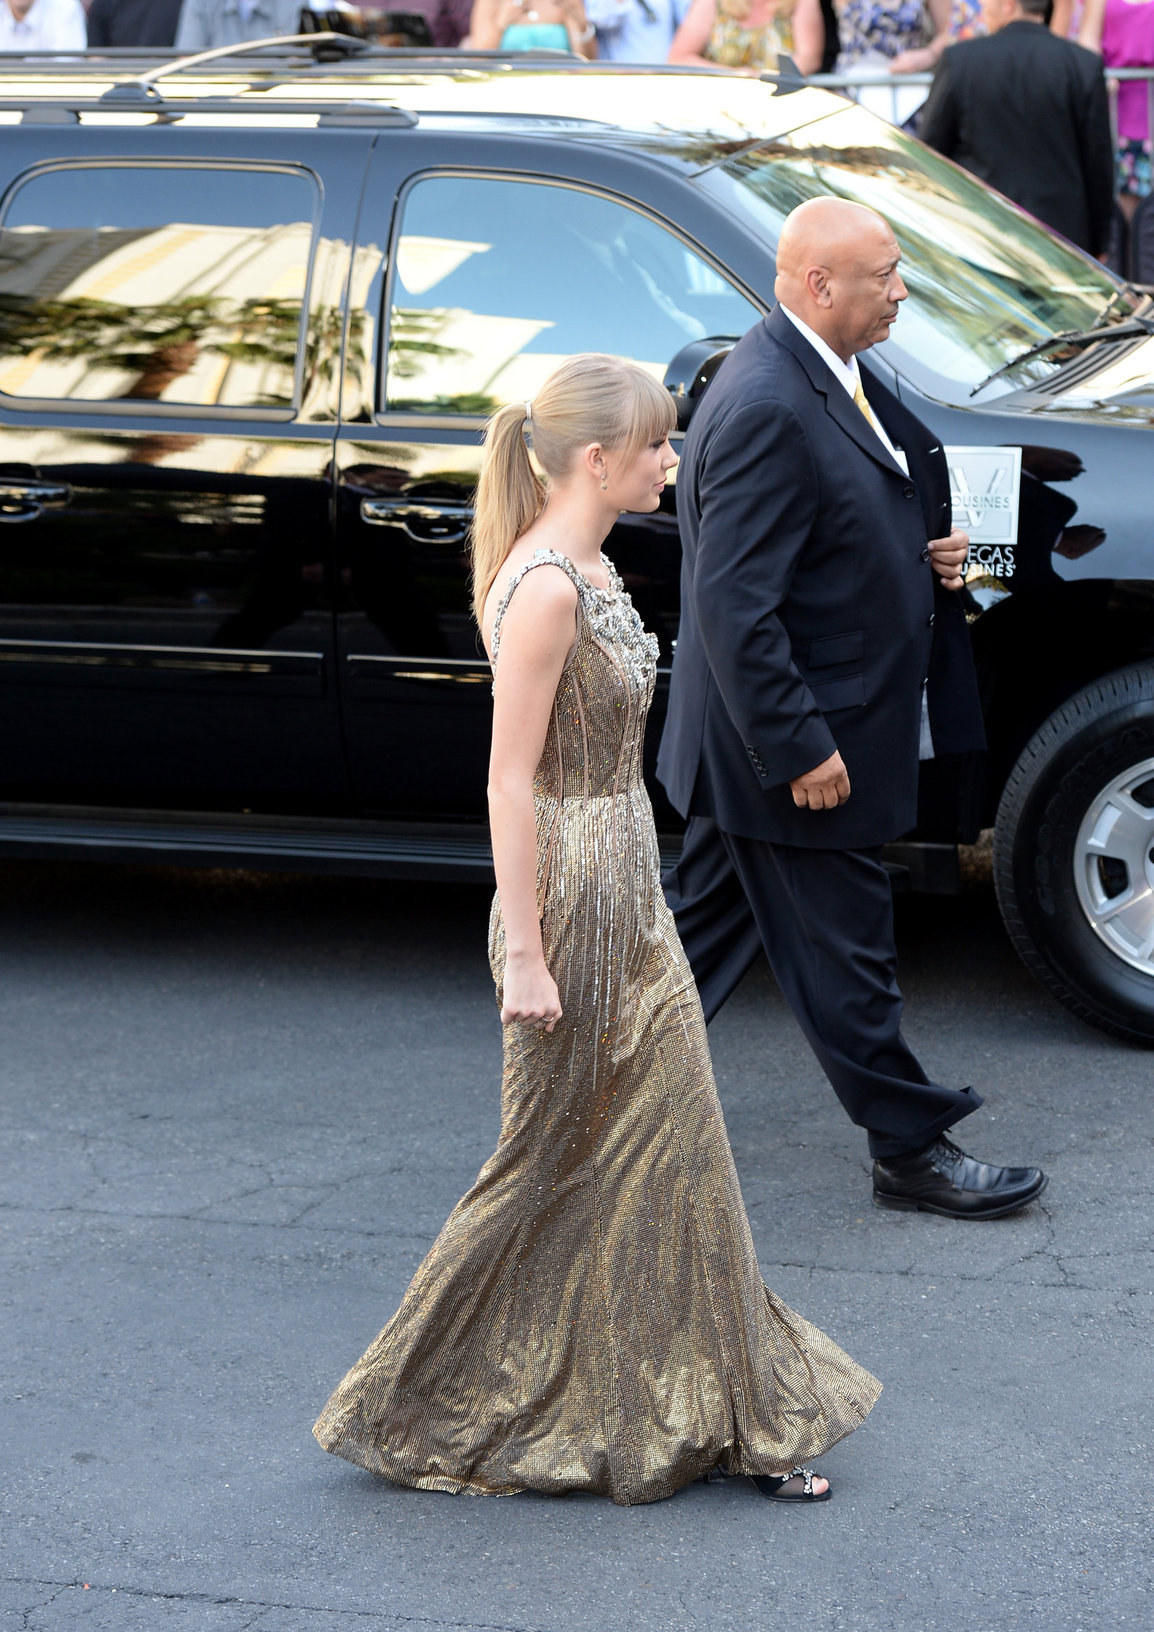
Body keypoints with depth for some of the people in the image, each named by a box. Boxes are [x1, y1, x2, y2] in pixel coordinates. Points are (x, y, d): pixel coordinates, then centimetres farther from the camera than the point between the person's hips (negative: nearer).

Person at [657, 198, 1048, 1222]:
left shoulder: (828, 380, 8)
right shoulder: (767, 410, -25)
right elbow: (735, 608, -26)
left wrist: (929, 555, 3)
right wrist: (800, 748, -24)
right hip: (801, 738, -10)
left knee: (709, 926, 20)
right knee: (845, 954, 3)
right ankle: (914, 1151, 15)